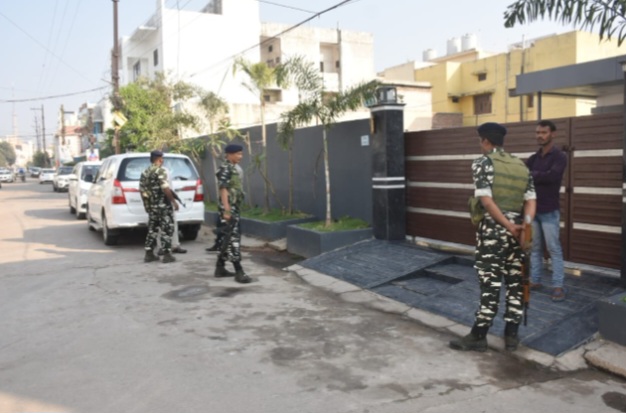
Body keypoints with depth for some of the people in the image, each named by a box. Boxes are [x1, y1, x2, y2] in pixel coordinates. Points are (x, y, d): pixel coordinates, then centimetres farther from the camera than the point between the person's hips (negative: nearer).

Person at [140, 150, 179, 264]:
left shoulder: (145, 172, 12)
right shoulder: (161, 170, -13)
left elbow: (142, 190, 15)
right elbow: (165, 188, -21)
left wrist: (147, 205, 23)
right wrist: (174, 201, -14)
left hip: (151, 206, 8)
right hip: (163, 205, -8)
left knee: (152, 229, 14)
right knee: (166, 229, -1)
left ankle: (149, 254, 17)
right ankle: (167, 254, 0)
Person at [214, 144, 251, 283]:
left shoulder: (233, 168, 16)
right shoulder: (225, 169, -13)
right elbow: (223, 190, -19)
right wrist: (226, 210, -23)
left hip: (234, 208, 10)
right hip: (228, 208, -10)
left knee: (226, 239, 13)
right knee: (233, 239, -9)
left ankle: (220, 268, 21)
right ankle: (239, 272, -7)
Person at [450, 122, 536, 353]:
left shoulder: (482, 163, -5)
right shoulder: (521, 166, 14)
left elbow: (486, 200, -16)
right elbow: (531, 200, 3)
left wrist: (508, 226, -12)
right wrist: (525, 226, -8)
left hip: (493, 229, -6)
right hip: (517, 229, 6)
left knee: (490, 284, -2)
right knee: (515, 283, 10)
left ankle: (478, 336, 8)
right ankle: (511, 335, 18)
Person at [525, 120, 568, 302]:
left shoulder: (559, 156, -7)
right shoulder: (534, 158, 13)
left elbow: (552, 176, -23)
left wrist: (531, 175, -13)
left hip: (549, 211, -6)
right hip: (532, 210, 6)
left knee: (554, 250, -2)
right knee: (534, 248, 12)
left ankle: (558, 286, 4)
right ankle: (535, 281, 21)